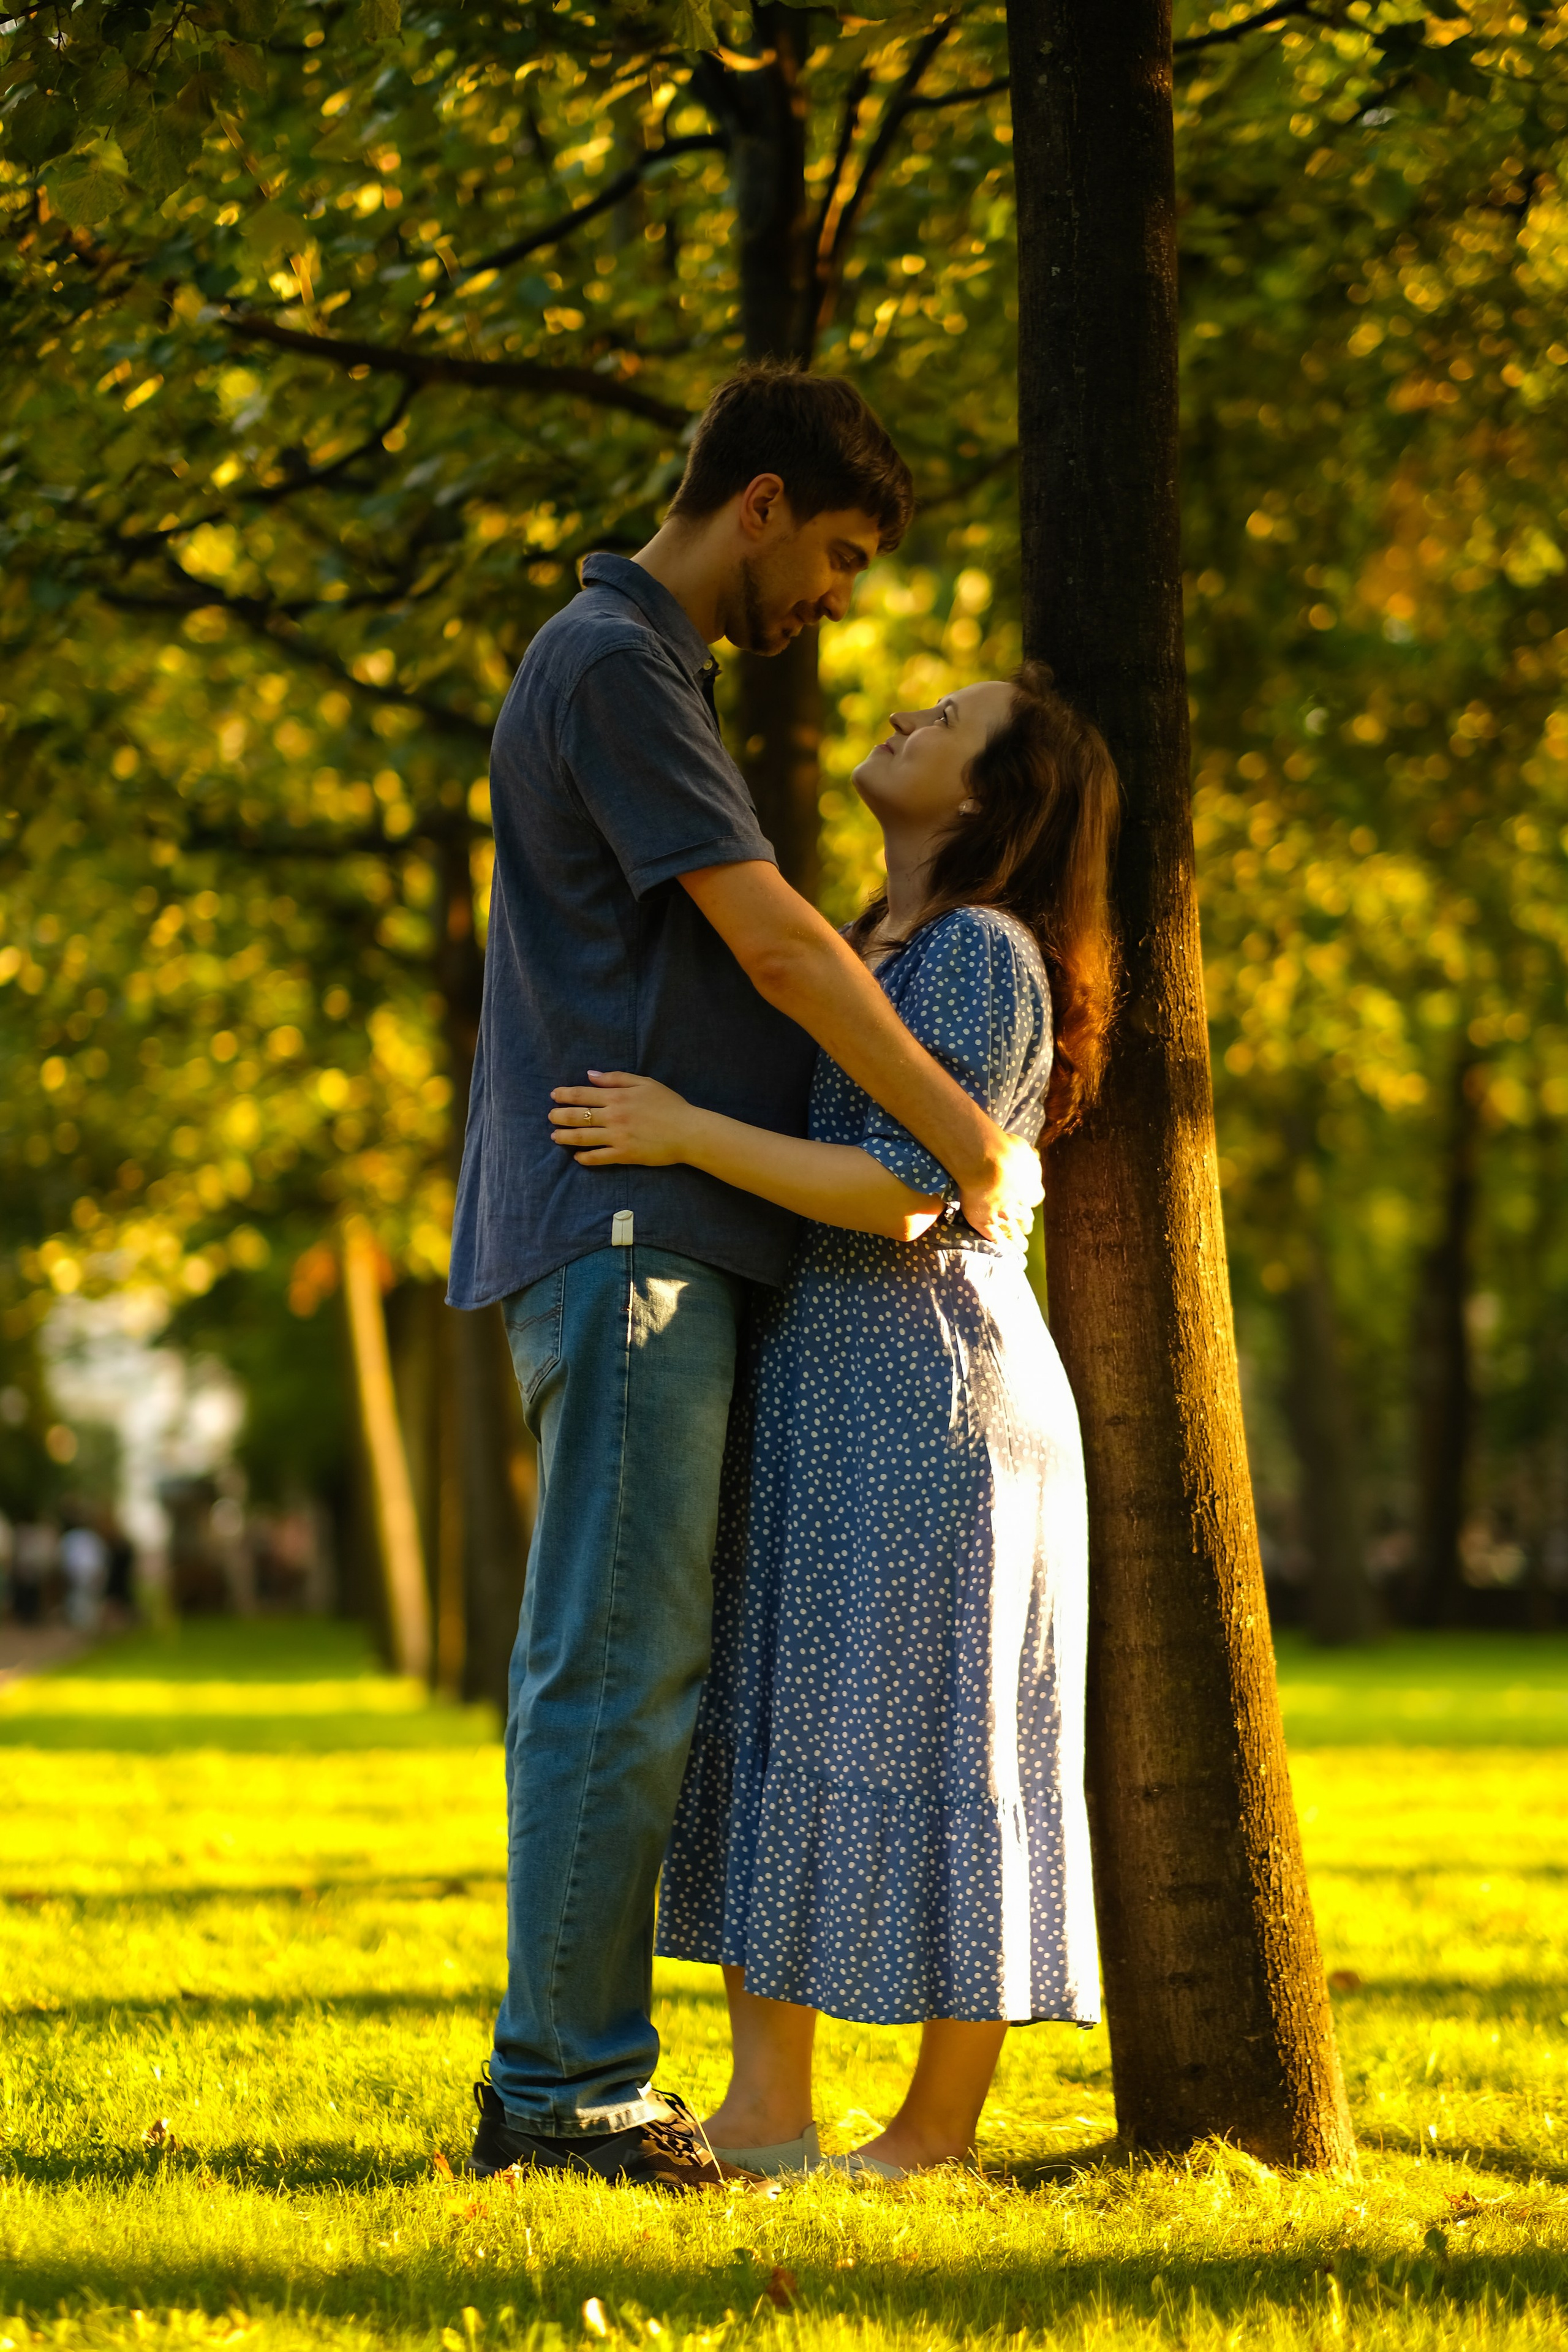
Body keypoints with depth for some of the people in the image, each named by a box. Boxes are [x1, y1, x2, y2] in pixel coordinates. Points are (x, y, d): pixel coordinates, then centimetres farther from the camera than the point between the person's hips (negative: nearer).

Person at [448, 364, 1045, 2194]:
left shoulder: (643, 673, 24)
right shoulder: (611, 666, -9)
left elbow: (740, 968, 27)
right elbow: (777, 948, -15)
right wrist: (970, 1138, -9)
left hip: (664, 1246, 10)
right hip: (625, 1235, -10)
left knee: (612, 1679, 9)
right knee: (621, 1674, -10)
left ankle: (560, 2079, 11)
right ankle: (566, 2087, -7)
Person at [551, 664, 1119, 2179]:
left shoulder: (979, 956, -11)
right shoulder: (880, 952, 18)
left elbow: (901, 1195, -19)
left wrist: (685, 1136, -20)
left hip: (924, 1398, -10)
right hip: (821, 1396, 10)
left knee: (928, 1748, -4)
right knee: (778, 1736, 6)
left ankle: (939, 2128, 2)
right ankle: (763, 2114, 6)